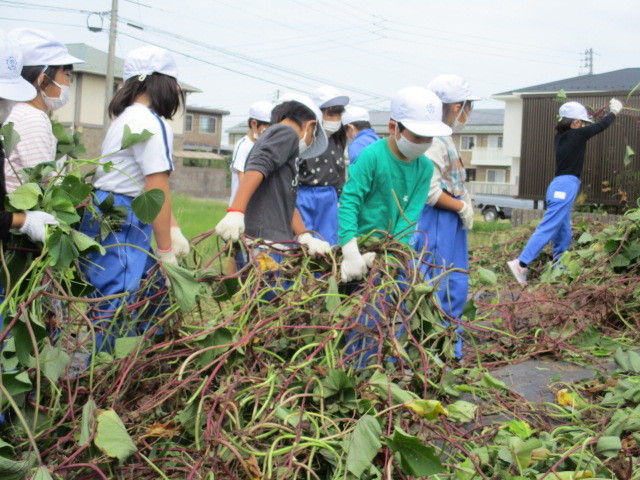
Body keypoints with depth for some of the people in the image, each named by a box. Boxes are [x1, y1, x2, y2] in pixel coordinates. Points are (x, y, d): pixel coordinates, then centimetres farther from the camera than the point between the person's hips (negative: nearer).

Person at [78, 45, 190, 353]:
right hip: (120, 223, -10)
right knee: (115, 309, -8)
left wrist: (173, 231, 14)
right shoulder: (151, 123, -13)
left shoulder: (128, 117, 19)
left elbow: (149, 187, 17)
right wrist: (165, 250, -11)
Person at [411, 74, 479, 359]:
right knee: (434, 292, -4)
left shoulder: (444, 139, 14)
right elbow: (430, 192, -23)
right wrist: (462, 207, -12)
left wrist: (465, 208, 6)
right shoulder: (434, 140, -18)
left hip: (452, 223, 11)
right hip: (436, 226, -11)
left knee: (456, 287, 17)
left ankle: (451, 352, 29)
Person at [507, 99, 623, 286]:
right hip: (566, 186, -9)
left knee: (564, 235, 12)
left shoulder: (560, 136, 14)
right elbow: (602, 125, 8)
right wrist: (614, 111, 27)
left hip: (560, 186, 9)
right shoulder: (577, 135, -6)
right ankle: (521, 264, -19)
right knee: (548, 228, -13)